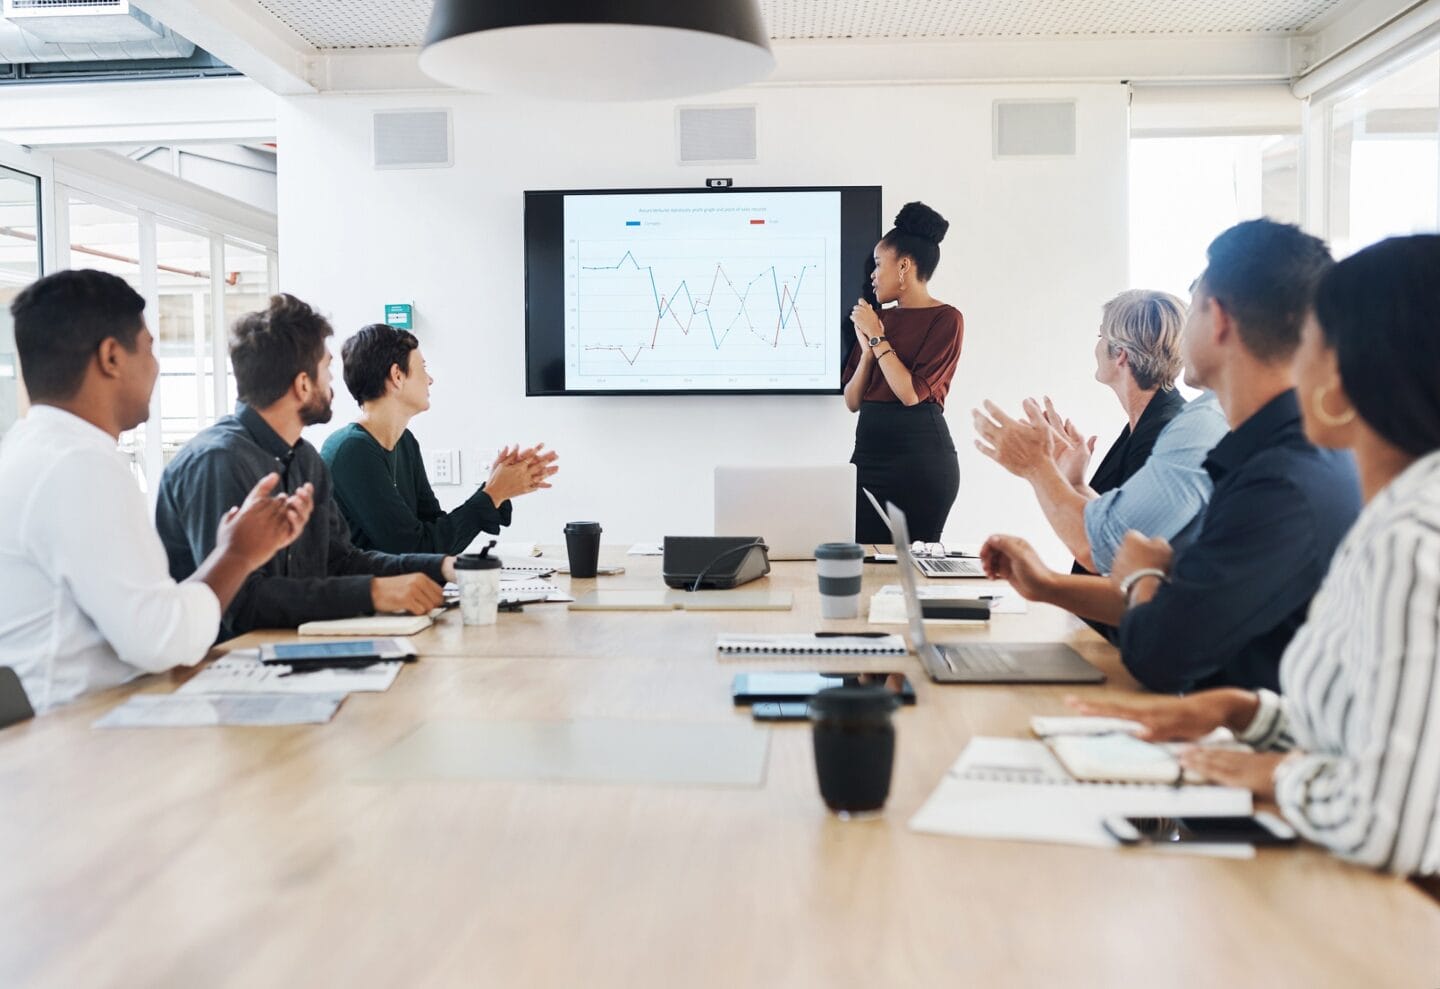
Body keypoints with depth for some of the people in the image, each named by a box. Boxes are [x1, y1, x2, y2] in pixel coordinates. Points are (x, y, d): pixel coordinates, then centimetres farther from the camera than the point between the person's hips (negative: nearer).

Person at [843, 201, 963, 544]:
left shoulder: (945, 319, -4)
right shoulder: (879, 318, 13)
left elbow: (911, 393, -15)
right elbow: (852, 401, 11)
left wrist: (877, 338, -8)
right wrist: (866, 349, -4)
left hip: (920, 454, -6)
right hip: (869, 449, 6)